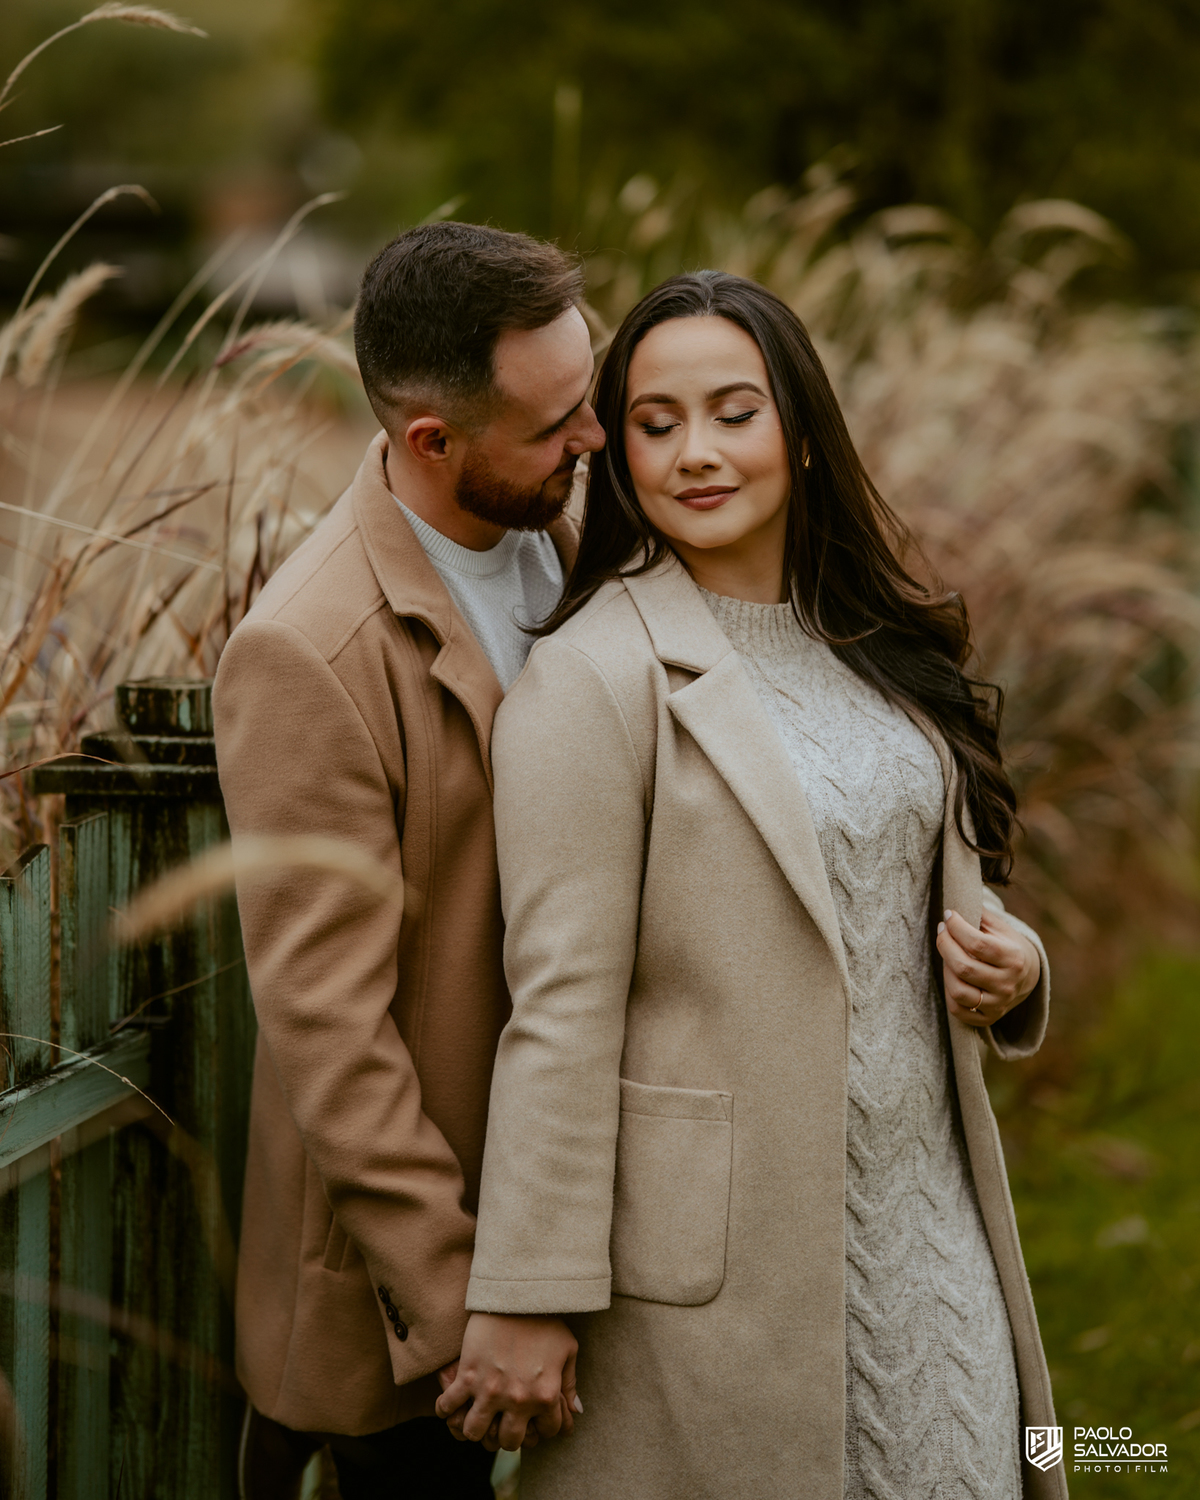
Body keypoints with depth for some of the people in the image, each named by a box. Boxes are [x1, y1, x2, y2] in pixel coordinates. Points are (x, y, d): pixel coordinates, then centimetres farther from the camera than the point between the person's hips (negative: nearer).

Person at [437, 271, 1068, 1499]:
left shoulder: (873, 647, 10)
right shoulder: (590, 679, -13)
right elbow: (561, 1006, -16)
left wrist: (1009, 963, -2)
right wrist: (527, 1300, -16)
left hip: (928, 1229, 7)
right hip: (725, 1259, -6)